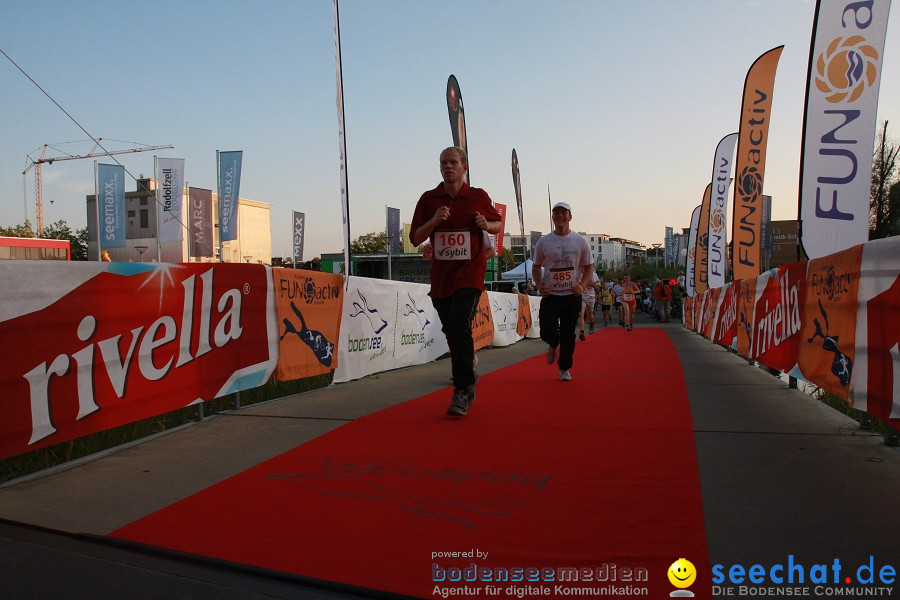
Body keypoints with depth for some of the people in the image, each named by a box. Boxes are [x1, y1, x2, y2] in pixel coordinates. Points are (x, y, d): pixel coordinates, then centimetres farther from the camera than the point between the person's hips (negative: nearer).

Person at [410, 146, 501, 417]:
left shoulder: (479, 197, 3)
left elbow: (498, 224, 17)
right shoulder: (429, 199, 6)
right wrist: (433, 221, -14)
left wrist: (486, 225, -6)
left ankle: (462, 391, -10)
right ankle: (468, 371, 37)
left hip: (470, 275, -3)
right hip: (441, 277, 4)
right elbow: (415, 238, 4)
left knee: (459, 327, -18)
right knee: (451, 331, 11)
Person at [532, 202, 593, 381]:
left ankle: (564, 368, 22)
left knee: (568, 334, 4)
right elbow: (536, 266, 11)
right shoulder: (543, 242, 1)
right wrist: (539, 285, -5)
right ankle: (554, 345, 25)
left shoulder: (580, 241, 1)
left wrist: (582, 285, -8)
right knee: (548, 332, -12)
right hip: (550, 295, 0)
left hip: (572, 295, 0)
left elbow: (589, 267, 8)